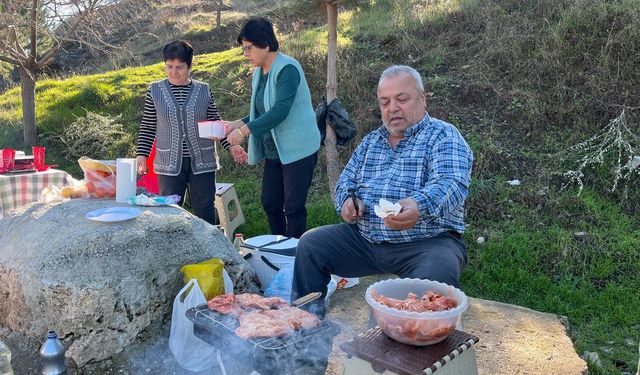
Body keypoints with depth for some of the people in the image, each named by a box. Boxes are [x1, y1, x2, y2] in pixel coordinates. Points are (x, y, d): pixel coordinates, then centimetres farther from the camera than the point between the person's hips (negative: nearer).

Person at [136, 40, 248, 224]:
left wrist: (231, 146, -2)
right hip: (169, 163, 0)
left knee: (205, 210, 6)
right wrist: (141, 154, -2)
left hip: (202, 162, 0)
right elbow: (147, 127, 7)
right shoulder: (155, 90, 3)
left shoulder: (203, 90, 3)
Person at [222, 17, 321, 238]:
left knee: (293, 207, -2)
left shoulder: (287, 69, -16)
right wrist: (238, 124, 0)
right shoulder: (259, 72, 10)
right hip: (273, 151, 9)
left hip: (297, 149, -8)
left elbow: (280, 110, -26)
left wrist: (245, 131, -27)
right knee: (270, 203, 12)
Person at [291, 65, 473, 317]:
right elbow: (346, 180, 21)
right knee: (310, 244, -5)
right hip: (364, 238, 6)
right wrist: (347, 201, -4)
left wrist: (419, 206, -43)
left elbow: (451, 183, -20)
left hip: (428, 242, -5)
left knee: (437, 273, -36)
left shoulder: (444, 136, -3)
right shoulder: (371, 141, 18)